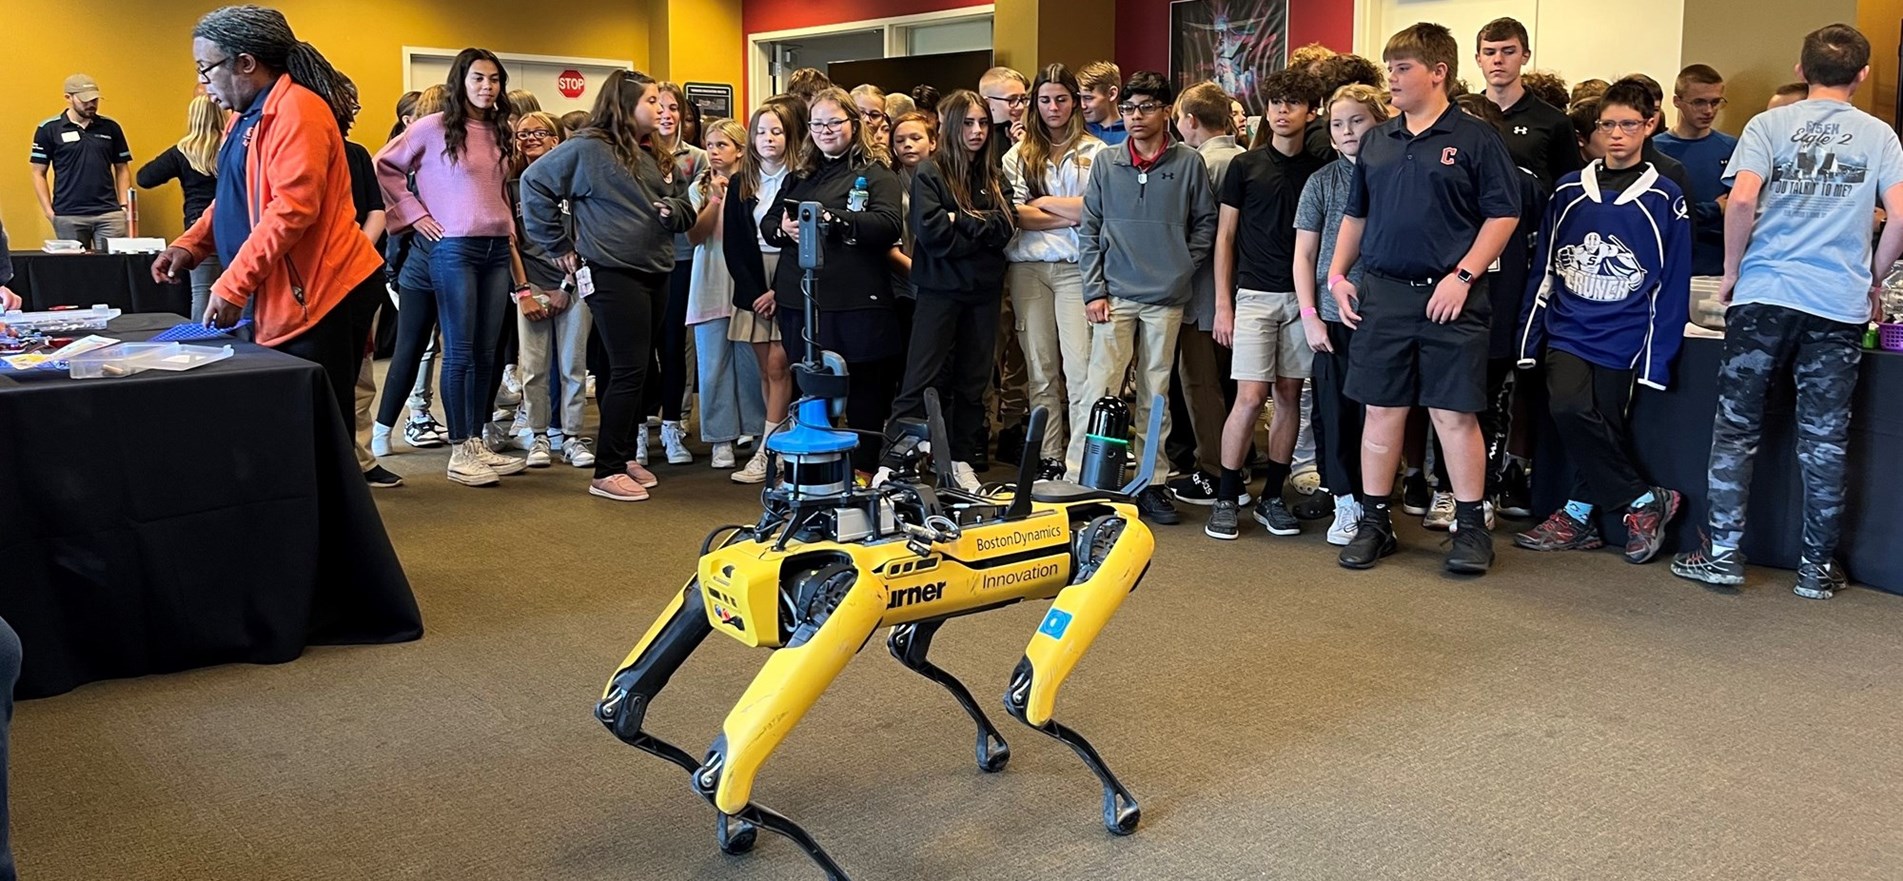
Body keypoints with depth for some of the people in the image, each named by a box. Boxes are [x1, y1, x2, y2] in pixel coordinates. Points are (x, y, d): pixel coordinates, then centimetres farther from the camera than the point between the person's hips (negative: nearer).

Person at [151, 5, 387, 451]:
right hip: (283, 297, 10)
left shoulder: (296, 111, -14)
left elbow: (292, 209, -23)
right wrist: (189, 246, 8)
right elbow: (237, 199, 25)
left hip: (320, 296, -10)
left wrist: (232, 286, -20)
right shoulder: (249, 117, 18)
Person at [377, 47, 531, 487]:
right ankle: (459, 451, 2)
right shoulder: (434, 127, -4)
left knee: (488, 351, 7)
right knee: (460, 351, -4)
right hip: (454, 248, -6)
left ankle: (478, 442, 15)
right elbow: (383, 166, -1)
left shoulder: (500, 134, 14)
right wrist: (414, 212, -5)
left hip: (497, 249, 6)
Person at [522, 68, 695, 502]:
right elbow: (535, 183, -7)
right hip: (613, 274, -8)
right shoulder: (589, 148, -8)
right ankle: (606, 472, -1)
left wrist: (675, 210, -5)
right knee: (630, 369, -9)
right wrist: (560, 245, -5)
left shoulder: (657, 155, 15)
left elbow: (684, 206, 20)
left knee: (638, 370, 12)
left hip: (655, 273, 8)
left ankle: (625, 455, 24)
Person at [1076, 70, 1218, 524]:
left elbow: (1206, 222, 8)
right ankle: (1079, 478, -2)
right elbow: (1089, 230, 5)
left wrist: (1183, 268, -3)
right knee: (1100, 388, -6)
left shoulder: (1188, 163, 2)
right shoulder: (1105, 163, 5)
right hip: (1115, 295, 0)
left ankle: (1152, 482, 16)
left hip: (1166, 298, 0)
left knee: (1155, 394, 9)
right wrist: (1094, 290, -1)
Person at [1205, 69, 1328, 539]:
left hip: (1302, 297, 3)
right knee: (1251, 397, -9)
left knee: (1289, 396, 5)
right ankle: (1226, 497, 1)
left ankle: (1273, 496, 14)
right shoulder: (1245, 166, 3)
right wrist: (1223, 303, -2)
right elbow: (1225, 236, 4)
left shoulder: (1319, 170, 8)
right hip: (1254, 294, -2)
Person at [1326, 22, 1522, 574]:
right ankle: (1374, 522, 18)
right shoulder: (1377, 142, 12)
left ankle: (1472, 528, 12)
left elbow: (1503, 214, -5)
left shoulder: (1475, 138, -3)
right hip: (1382, 294, 4)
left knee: (1454, 415, 0)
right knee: (1381, 411, 8)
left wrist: (1464, 275, -13)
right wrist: (1338, 275, 9)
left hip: (1448, 297, -4)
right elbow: (1356, 214, 19)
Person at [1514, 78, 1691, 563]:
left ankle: (1578, 513, 14)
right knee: (1570, 409, -17)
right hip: (1567, 328, 2)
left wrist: (1657, 358, -5)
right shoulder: (1568, 191, 9)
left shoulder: (1665, 201, 2)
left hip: (1622, 337, -2)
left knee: (1601, 423, -8)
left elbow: (1672, 287, 1)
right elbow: (1542, 269, 10)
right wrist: (1531, 338, 5)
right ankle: (1646, 500, -1)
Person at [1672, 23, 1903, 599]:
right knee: (1824, 438, 6)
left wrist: (1731, 271, 1)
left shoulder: (1768, 124, 3)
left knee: (1736, 427, 7)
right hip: (1841, 303, 1)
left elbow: (1741, 200, -11)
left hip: (1764, 293, -1)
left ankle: (1723, 553, 6)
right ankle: (1818, 567, 13)